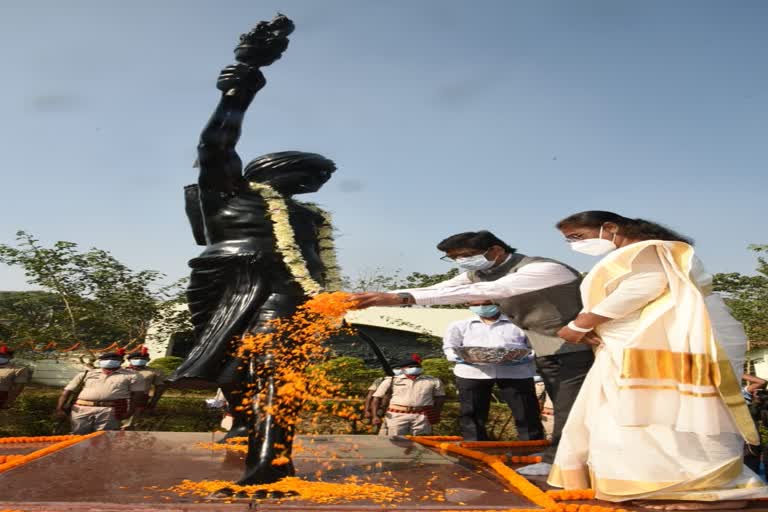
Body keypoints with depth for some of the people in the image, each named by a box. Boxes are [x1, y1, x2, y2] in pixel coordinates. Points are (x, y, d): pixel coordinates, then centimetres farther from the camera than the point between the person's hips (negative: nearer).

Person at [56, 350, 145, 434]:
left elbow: (138, 393, 2)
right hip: (82, 409, 3)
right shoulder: (86, 374, 19)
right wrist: (59, 408, 2)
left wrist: (130, 411, -11)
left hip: (110, 410, -3)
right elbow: (67, 391, 15)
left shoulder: (131, 375, 10)